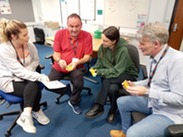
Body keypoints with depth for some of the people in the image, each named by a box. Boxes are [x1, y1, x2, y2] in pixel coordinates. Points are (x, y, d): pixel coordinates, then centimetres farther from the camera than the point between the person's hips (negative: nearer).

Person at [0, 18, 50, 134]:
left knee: (34, 86, -26)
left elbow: (35, 61, 3)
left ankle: (27, 115, -9)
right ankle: (36, 111, -3)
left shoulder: (29, 45, -11)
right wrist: (40, 77, -37)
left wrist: (26, 71, -16)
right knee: (34, 87, -25)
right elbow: (19, 71, -28)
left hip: (24, 77, 4)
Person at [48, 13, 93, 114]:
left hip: (77, 67, -2)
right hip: (59, 66, 3)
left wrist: (77, 62, -29)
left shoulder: (87, 36, -11)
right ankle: (69, 90, 18)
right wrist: (59, 60, -27)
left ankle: (74, 102, 7)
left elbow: (87, 56, -9)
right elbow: (56, 53, -3)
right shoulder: (59, 34, -7)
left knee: (79, 83, -28)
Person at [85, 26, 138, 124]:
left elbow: (116, 72, -28)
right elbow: (100, 62, 1)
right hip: (112, 74, 4)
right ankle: (113, 110, -7)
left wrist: (99, 72, -27)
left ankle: (98, 106, -14)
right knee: (112, 88, -31)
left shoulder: (123, 50, -28)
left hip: (127, 75, -4)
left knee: (108, 81, -34)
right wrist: (94, 68, -20)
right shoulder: (103, 46, -12)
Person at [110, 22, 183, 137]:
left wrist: (147, 92, -29)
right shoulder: (154, 57, -3)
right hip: (153, 102, 8)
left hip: (169, 113, -8)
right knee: (122, 102, 14)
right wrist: (135, 85, -3)